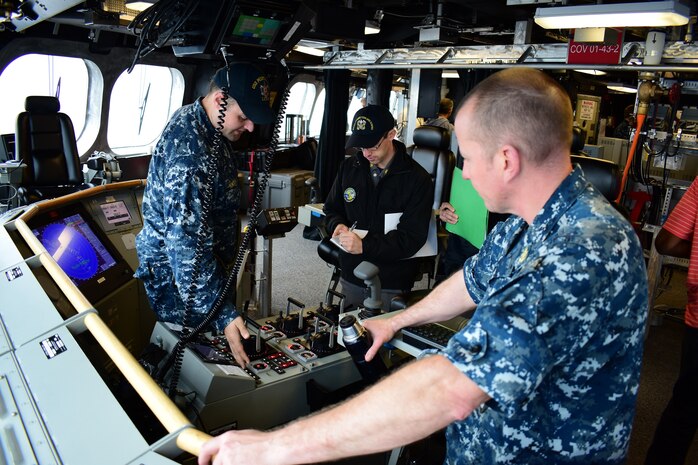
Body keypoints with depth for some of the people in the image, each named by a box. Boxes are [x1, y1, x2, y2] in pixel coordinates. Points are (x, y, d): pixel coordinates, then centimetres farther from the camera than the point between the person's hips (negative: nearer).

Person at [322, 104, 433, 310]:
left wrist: (365, 246, -27)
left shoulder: (417, 179, -13)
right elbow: (331, 209, 15)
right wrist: (338, 225, -8)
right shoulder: (349, 167, 3)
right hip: (350, 277, 5)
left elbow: (412, 238, -18)